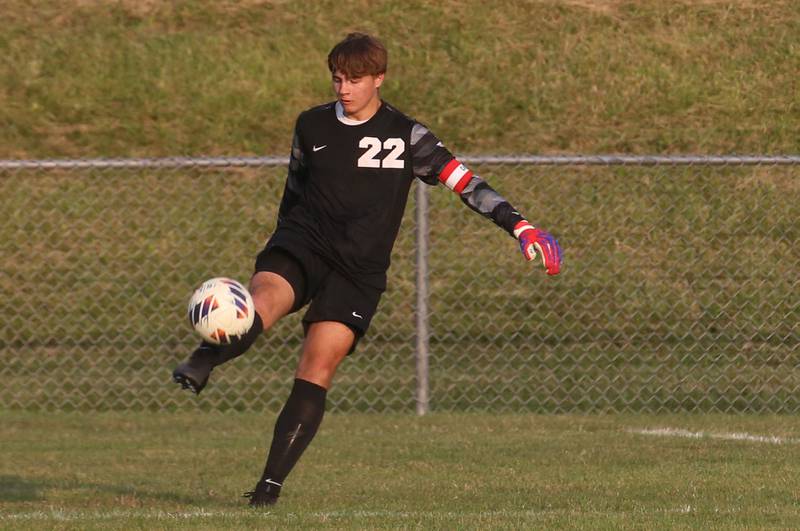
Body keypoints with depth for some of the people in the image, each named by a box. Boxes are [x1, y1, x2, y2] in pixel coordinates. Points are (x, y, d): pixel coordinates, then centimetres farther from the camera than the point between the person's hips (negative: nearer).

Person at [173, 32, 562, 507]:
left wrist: (518, 225, -13)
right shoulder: (311, 126, 10)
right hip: (301, 246, 2)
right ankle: (199, 367, -51)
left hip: (358, 270, -2)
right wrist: (287, 235, 29)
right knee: (263, 302, -33)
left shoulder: (405, 135, 1)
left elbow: (463, 182, -3)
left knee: (317, 370, -12)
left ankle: (272, 482, -9)